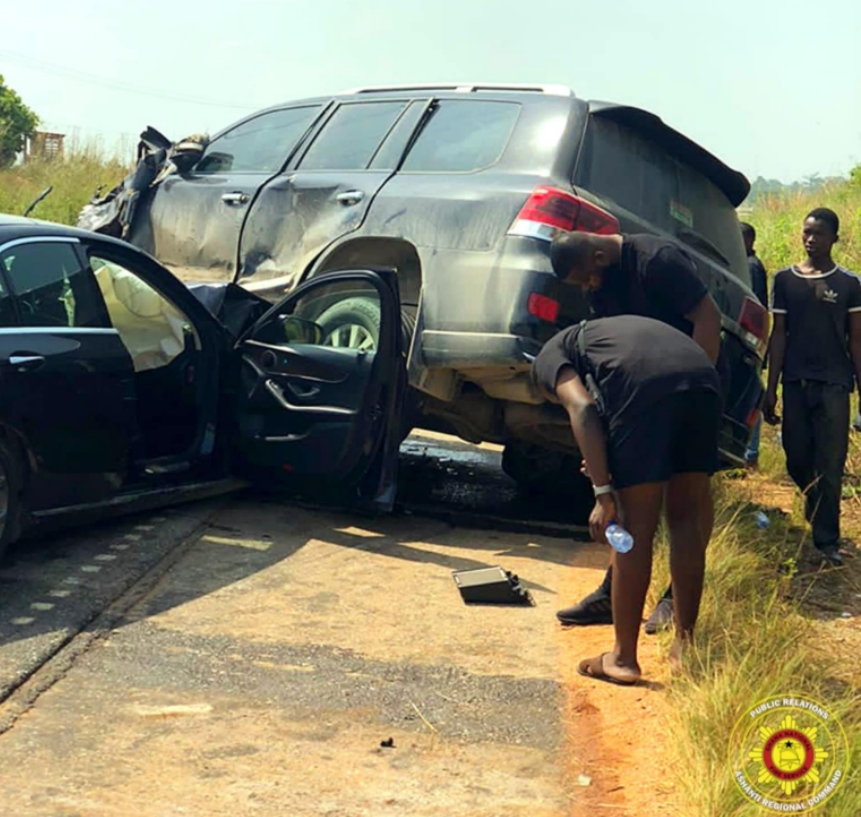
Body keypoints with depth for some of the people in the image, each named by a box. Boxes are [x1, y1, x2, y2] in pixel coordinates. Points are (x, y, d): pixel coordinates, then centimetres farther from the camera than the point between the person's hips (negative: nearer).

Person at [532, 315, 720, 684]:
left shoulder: (549, 357, 23)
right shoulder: (608, 332, 42)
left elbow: (582, 408, 1)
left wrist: (603, 493, -3)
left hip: (641, 386, -6)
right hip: (702, 378, 6)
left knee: (635, 529, 4)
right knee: (686, 519, 18)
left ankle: (623, 657, 15)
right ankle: (684, 643, 28)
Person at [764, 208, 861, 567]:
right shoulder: (785, 280, 7)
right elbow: (778, 336, 8)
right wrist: (771, 388, 5)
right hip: (795, 382, 2)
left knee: (830, 466, -4)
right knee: (797, 461, 8)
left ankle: (827, 540, 3)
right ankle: (817, 511, 35)